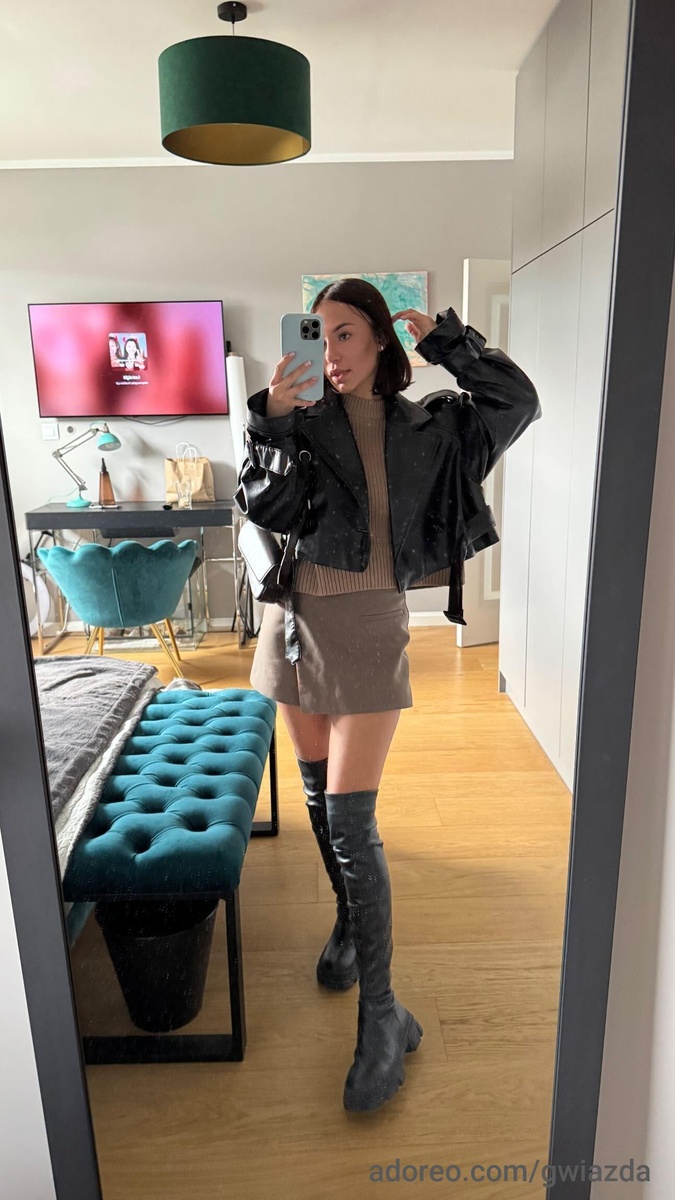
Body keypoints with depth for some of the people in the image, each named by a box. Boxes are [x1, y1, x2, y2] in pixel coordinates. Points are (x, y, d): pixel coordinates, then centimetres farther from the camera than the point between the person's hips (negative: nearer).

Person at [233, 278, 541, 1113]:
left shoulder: (423, 427, 2)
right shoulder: (303, 419, 2)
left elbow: (516, 402, 0)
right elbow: (267, 509, -9)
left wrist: (443, 339, -3)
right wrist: (269, 422, -21)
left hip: (367, 627, -3)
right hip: (296, 619, 3)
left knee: (351, 822, -7)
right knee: (319, 792, 16)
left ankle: (381, 1017, 6)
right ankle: (349, 920, 41)